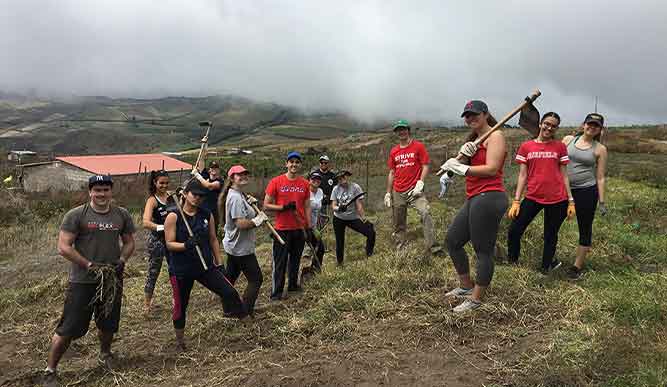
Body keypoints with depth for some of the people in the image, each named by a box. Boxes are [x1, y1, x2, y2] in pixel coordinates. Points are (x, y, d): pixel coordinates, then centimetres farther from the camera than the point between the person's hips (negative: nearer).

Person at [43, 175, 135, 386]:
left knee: (108, 325, 19)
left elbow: (129, 242, 12)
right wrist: (90, 265, -18)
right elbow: (63, 247, -12)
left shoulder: (122, 215, 3)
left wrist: (122, 260, -6)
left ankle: (105, 354, 46)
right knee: (68, 329, 1)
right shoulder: (76, 215, -9)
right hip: (82, 281, -4)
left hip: (112, 279, 4)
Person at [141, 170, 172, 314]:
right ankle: (147, 304, 20)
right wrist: (163, 227, -39)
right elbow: (146, 223, -29)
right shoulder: (152, 200, -15)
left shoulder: (170, 196, 3)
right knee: (153, 272, 5)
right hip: (157, 240, -6)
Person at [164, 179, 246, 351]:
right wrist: (186, 244, -29)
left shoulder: (207, 215, 2)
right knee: (180, 305, 11)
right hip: (181, 269, -2)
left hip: (205, 266, 3)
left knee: (229, 292, -11)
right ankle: (180, 340, 32)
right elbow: (169, 244, -11)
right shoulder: (173, 216, -10)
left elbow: (213, 240, 9)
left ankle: (243, 318, 12)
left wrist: (218, 263, 7)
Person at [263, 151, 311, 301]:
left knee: (296, 259, 15)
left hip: (299, 229, 4)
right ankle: (276, 292, 8)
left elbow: (307, 207, 10)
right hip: (282, 229, -4)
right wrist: (284, 207, -19)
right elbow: (266, 205, -5)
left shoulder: (305, 184, 5)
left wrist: (309, 227, 5)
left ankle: (293, 284, 31)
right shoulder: (276, 182, -6)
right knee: (280, 261, 1)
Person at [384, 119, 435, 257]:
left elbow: (425, 166, -2)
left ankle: (430, 247, -27)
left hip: (414, 190, -4)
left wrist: (420, 183, -16)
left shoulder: (418, 146, 1)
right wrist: (388, 193, 12)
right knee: (399, 225, 7)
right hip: (398, 192, 4)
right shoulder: (394, 151, 12)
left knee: (425, 213, -27)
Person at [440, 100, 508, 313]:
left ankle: (476, 299, 5)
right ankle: (466, 286, 30)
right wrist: (463, 153, -11)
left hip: (488, 198, -10)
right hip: (473, 199, 10)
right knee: (452, 240, 16)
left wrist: (461, 168, -12)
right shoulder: (474, 139, 22)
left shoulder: (495, 136, -5)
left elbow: (491, 169, -17)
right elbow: (462, 165, 9)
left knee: (484, 251, -4)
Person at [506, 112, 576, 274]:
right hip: (532, 197, 0)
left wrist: (571, 201, 3)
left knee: (550, 236, 12)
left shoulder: (560, 147, 4)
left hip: (557, 199, 0)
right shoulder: (526, 147, 3)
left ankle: (546, 268, 31)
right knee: (514, 231, -4)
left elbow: (564, 175, 6)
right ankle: (512, 263, 16)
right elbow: (522, 175, 4)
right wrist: (516, 200, -2)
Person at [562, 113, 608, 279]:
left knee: (585, 228, 6)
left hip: (587, 191, -2)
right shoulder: (568, 140, 5)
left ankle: (577, 265, 18)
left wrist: (602, 202, -1)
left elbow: (600, 177, 2)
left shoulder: (600, 149, 1)